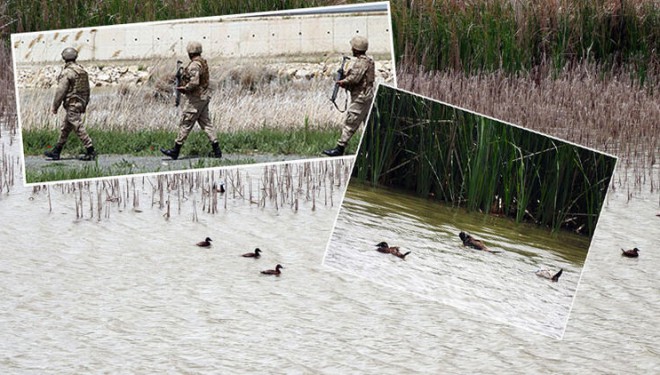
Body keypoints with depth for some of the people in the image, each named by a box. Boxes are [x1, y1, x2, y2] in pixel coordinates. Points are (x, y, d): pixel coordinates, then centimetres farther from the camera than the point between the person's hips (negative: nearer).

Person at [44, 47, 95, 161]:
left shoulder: (67, 72, -15)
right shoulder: (82, 71, 10)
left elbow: (61, 91, -16)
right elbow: (87, 89, 15)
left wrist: (55, 106, -8)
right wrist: (85, 105, 23)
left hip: (71, 105, -9)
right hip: (81, 103, 9)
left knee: (79, 128, -7)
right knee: (65, 129, 15)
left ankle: (90, 151, -10)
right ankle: (56, 152, 20)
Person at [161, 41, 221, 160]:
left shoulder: (194, 65, -18)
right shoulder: (203, 62, 12)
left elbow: (194, 82, -28)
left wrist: (184, 88, -13)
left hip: (196, 99, -9)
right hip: (205, 96, 9)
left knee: (185, 124, -3)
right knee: (206, 123, 11)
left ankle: (176, 151, 2)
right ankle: (217, 151, 7)